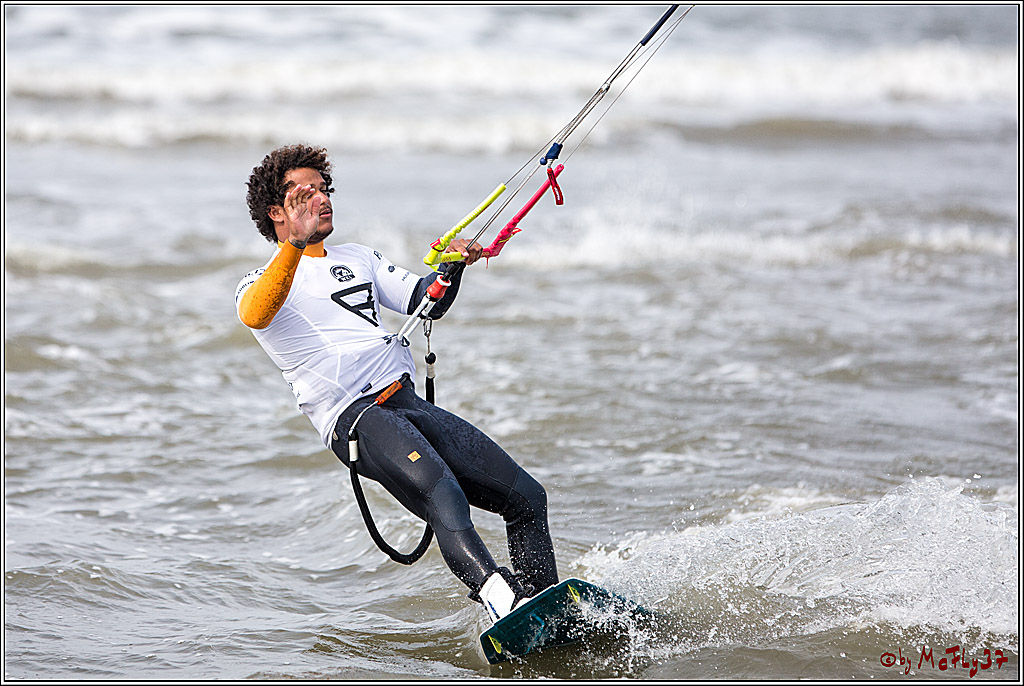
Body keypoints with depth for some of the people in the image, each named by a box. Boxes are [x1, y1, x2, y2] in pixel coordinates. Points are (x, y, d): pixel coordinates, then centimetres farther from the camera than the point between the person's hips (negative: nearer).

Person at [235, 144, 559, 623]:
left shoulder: (358, 259, 28)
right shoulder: (261, 281, 7)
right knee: (440, 494, -34)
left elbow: (426, 302, 24)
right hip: (353, 417, -7)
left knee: (526, 497, 1)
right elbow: (255, 315, -18)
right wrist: (296, 245, -32)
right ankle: (499, 598, -52)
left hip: (411, 403, 7)